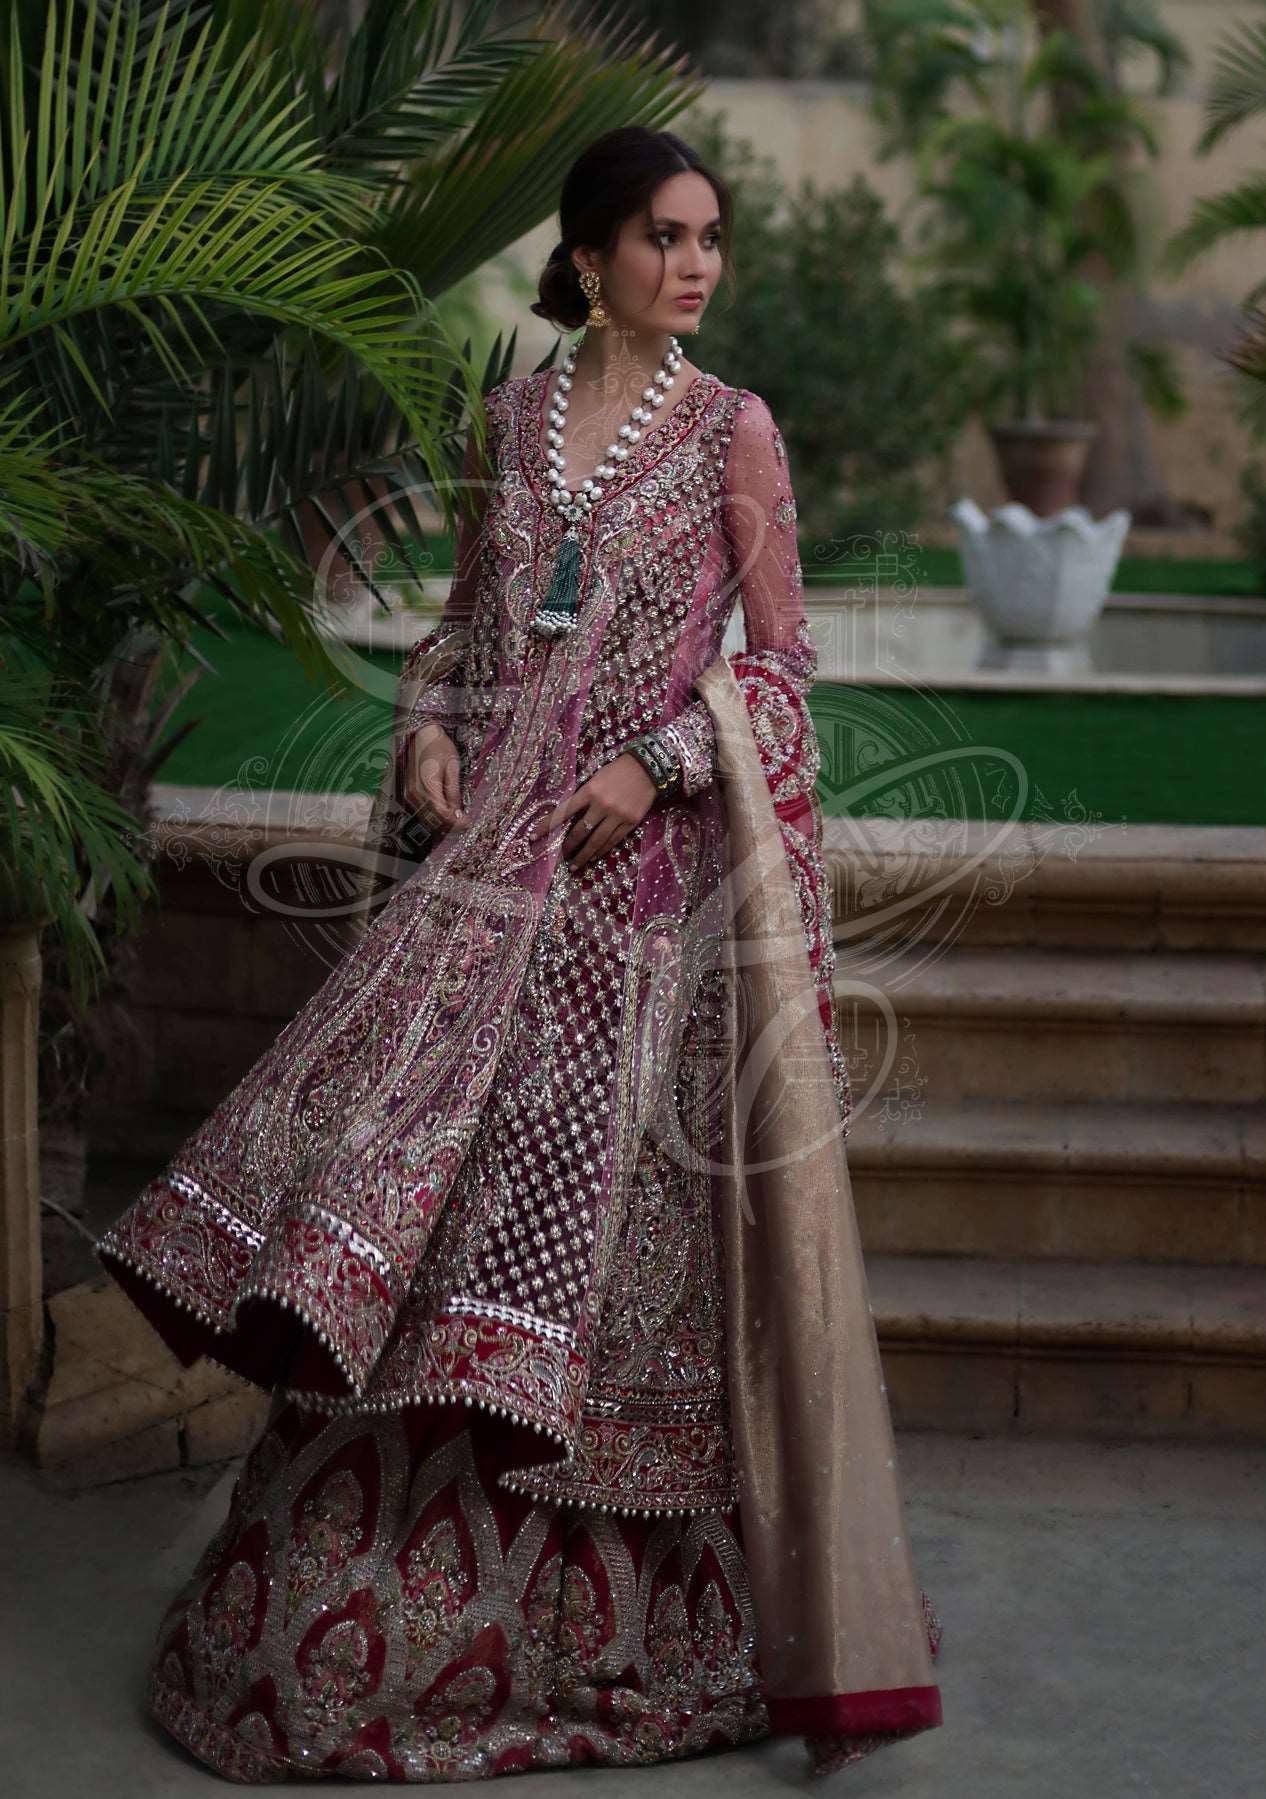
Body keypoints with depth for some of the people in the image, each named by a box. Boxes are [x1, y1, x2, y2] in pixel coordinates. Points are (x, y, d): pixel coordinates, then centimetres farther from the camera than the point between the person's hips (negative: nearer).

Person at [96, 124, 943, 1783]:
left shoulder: (733, 431, 1)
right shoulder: (510, 423, 12)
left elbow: (784, 658, -1)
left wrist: (655, 765, -14)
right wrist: (428, 727, -1)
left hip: (640, 858, -4)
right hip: (490, 842, 4)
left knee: (581, 1189, -3)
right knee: (422, 1156, 2)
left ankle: (581, 1604, 11)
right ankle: (378, 1593, 15)